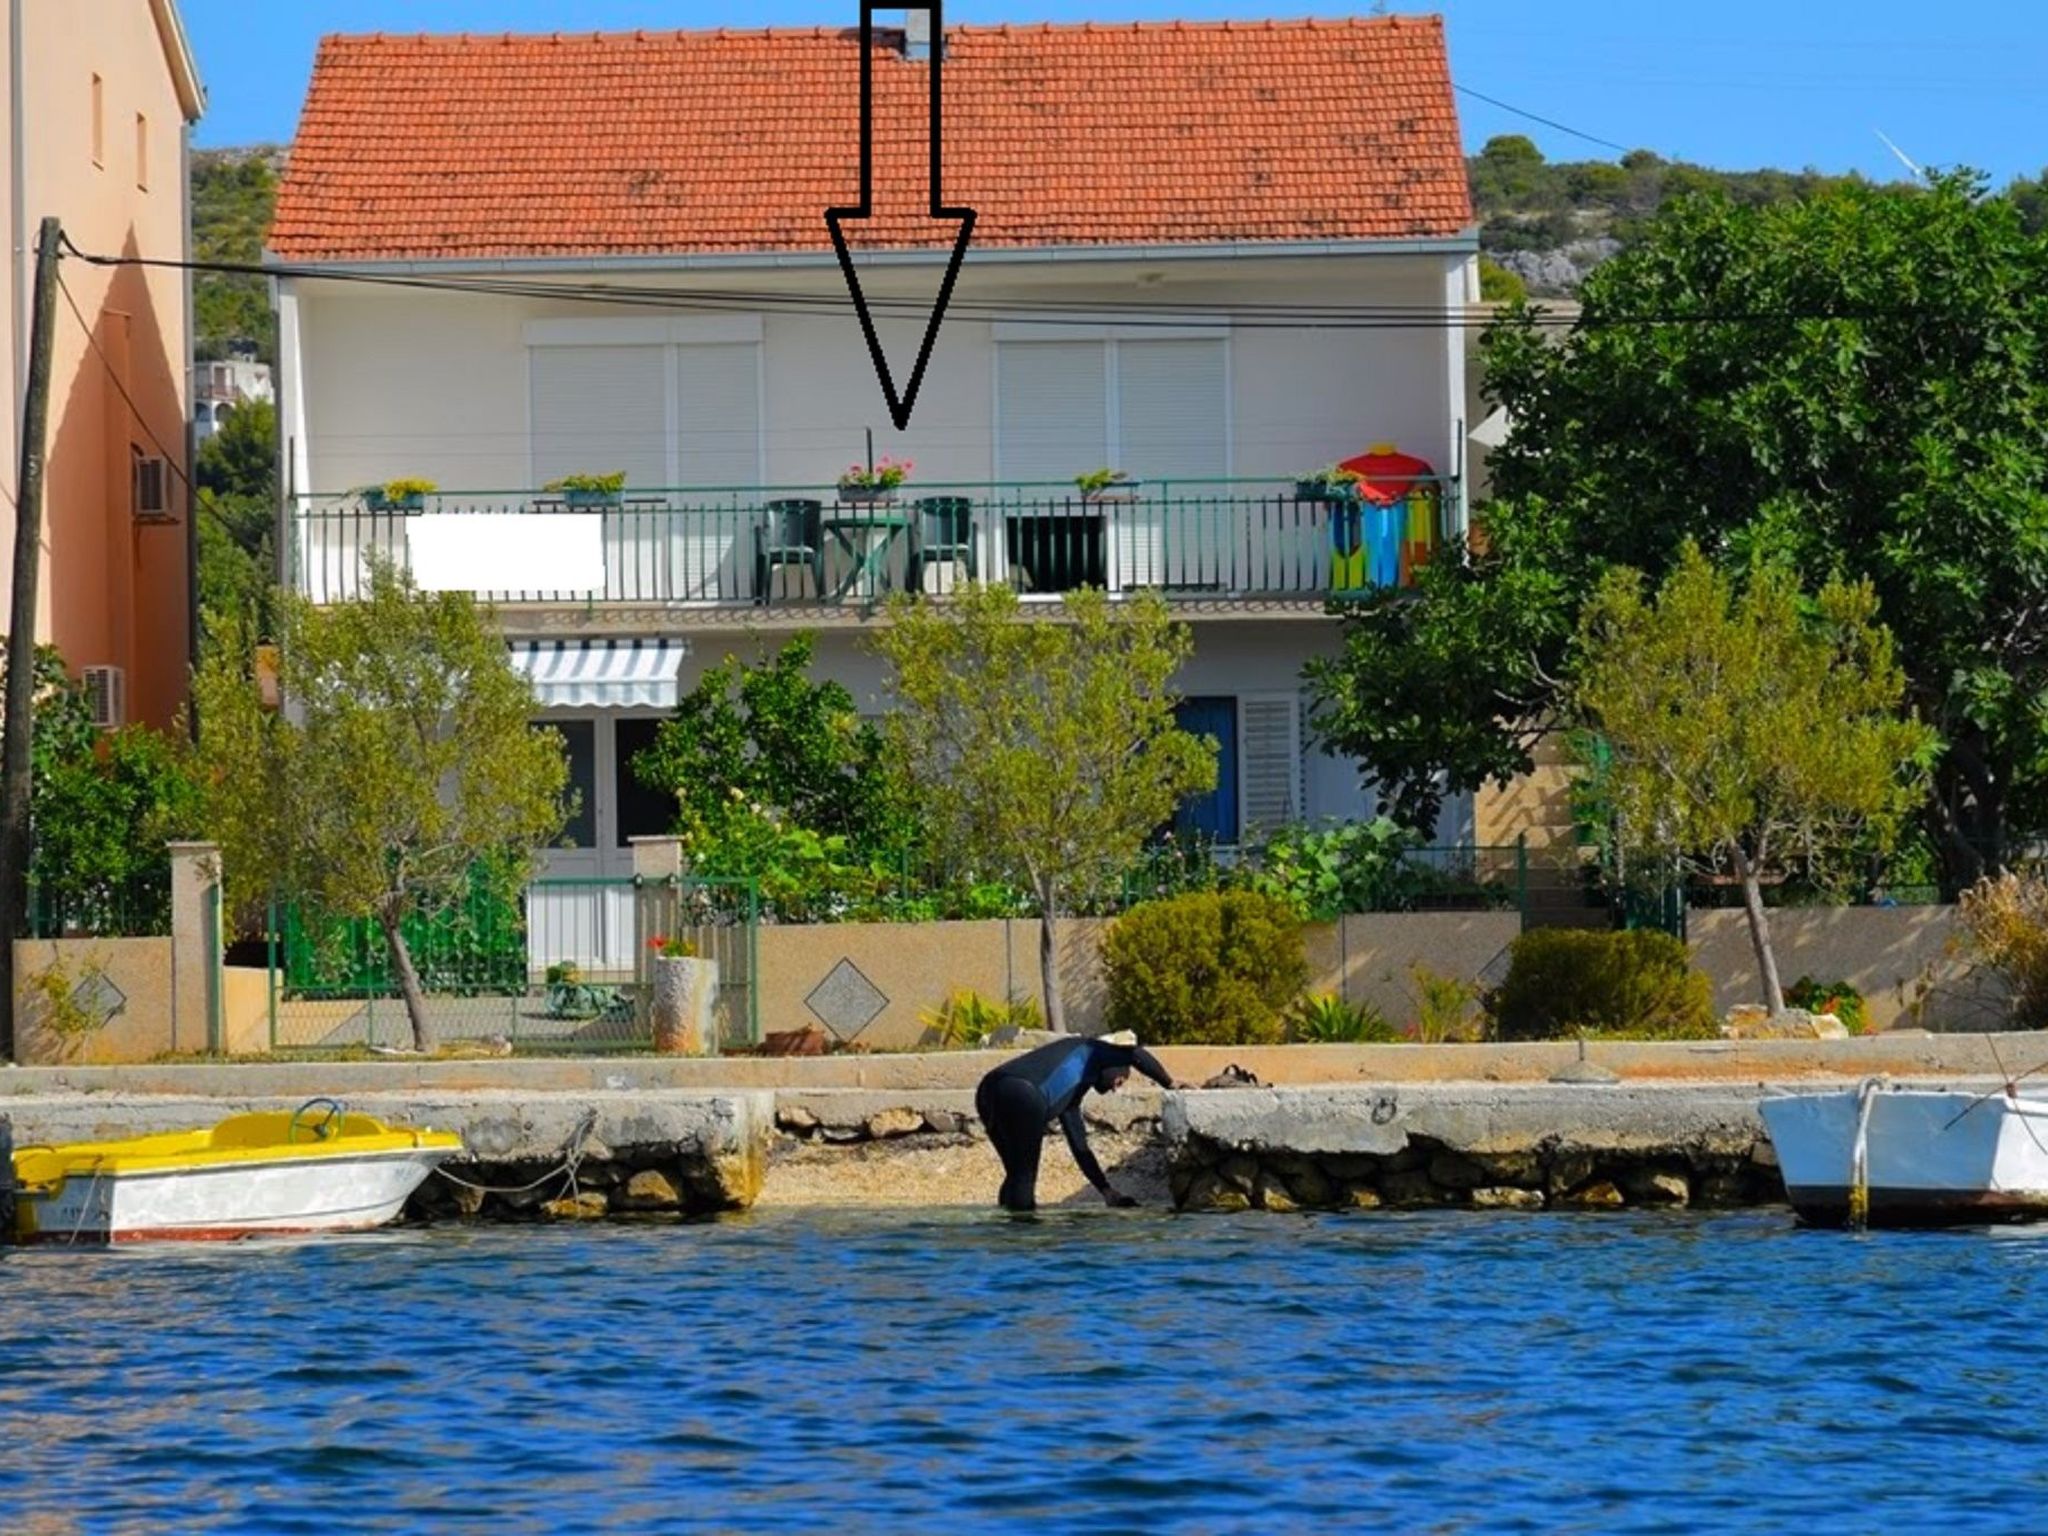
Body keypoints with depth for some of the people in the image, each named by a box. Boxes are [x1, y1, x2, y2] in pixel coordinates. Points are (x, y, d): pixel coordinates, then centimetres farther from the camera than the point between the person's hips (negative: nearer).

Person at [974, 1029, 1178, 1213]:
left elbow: (1079, 1146, 41)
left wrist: (1107, 1191, 40)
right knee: (1024, 1176, -1)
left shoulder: (1070, 1093, 39)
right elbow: (1137, 1055, 3)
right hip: (1020, 1097, -8)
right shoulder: (1090, 1050, 21)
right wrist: (1170, 1084, 14)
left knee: (1017, 1174, 18)